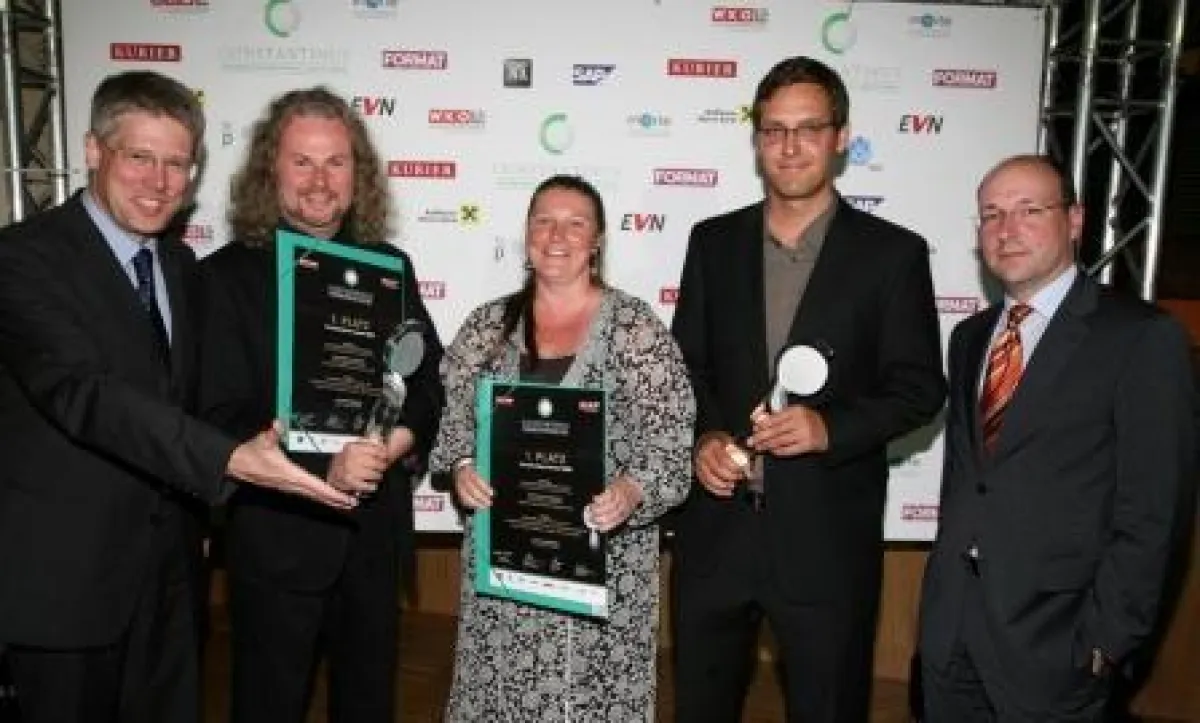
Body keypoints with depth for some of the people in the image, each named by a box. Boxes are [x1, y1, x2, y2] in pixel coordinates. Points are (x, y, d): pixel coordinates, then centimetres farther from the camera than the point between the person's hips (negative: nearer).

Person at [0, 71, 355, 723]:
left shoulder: (180, 264, 8)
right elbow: (82, 390, -29)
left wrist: (196, 518, 11)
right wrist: (227, 460, -40)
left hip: (169, 565, 6)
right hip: (64, 574, -6)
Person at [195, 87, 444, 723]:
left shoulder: (390, 266, 5)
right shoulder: (227, 275, -8)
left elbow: (430, 377, 8)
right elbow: (222, 418, -13)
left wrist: (405, 436, -12)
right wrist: (325, 470, -26)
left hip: (377, 532, 4)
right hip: (276, 535, -3)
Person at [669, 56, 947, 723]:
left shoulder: (893, 253, -4)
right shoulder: (713, 241, 6)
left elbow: (919, 387, -3)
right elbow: (686, 365, 9)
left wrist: (830, 426, -20)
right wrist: (702, 437, -10)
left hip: (828, 536, -2)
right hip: (716, 526, 3)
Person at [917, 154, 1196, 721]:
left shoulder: (1143, 337, -8)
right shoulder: (969, 338, 11)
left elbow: (1154, 509, -11)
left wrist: (1106, 638, -13)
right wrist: (945, 584, 8)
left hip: (1052, 638, -5)